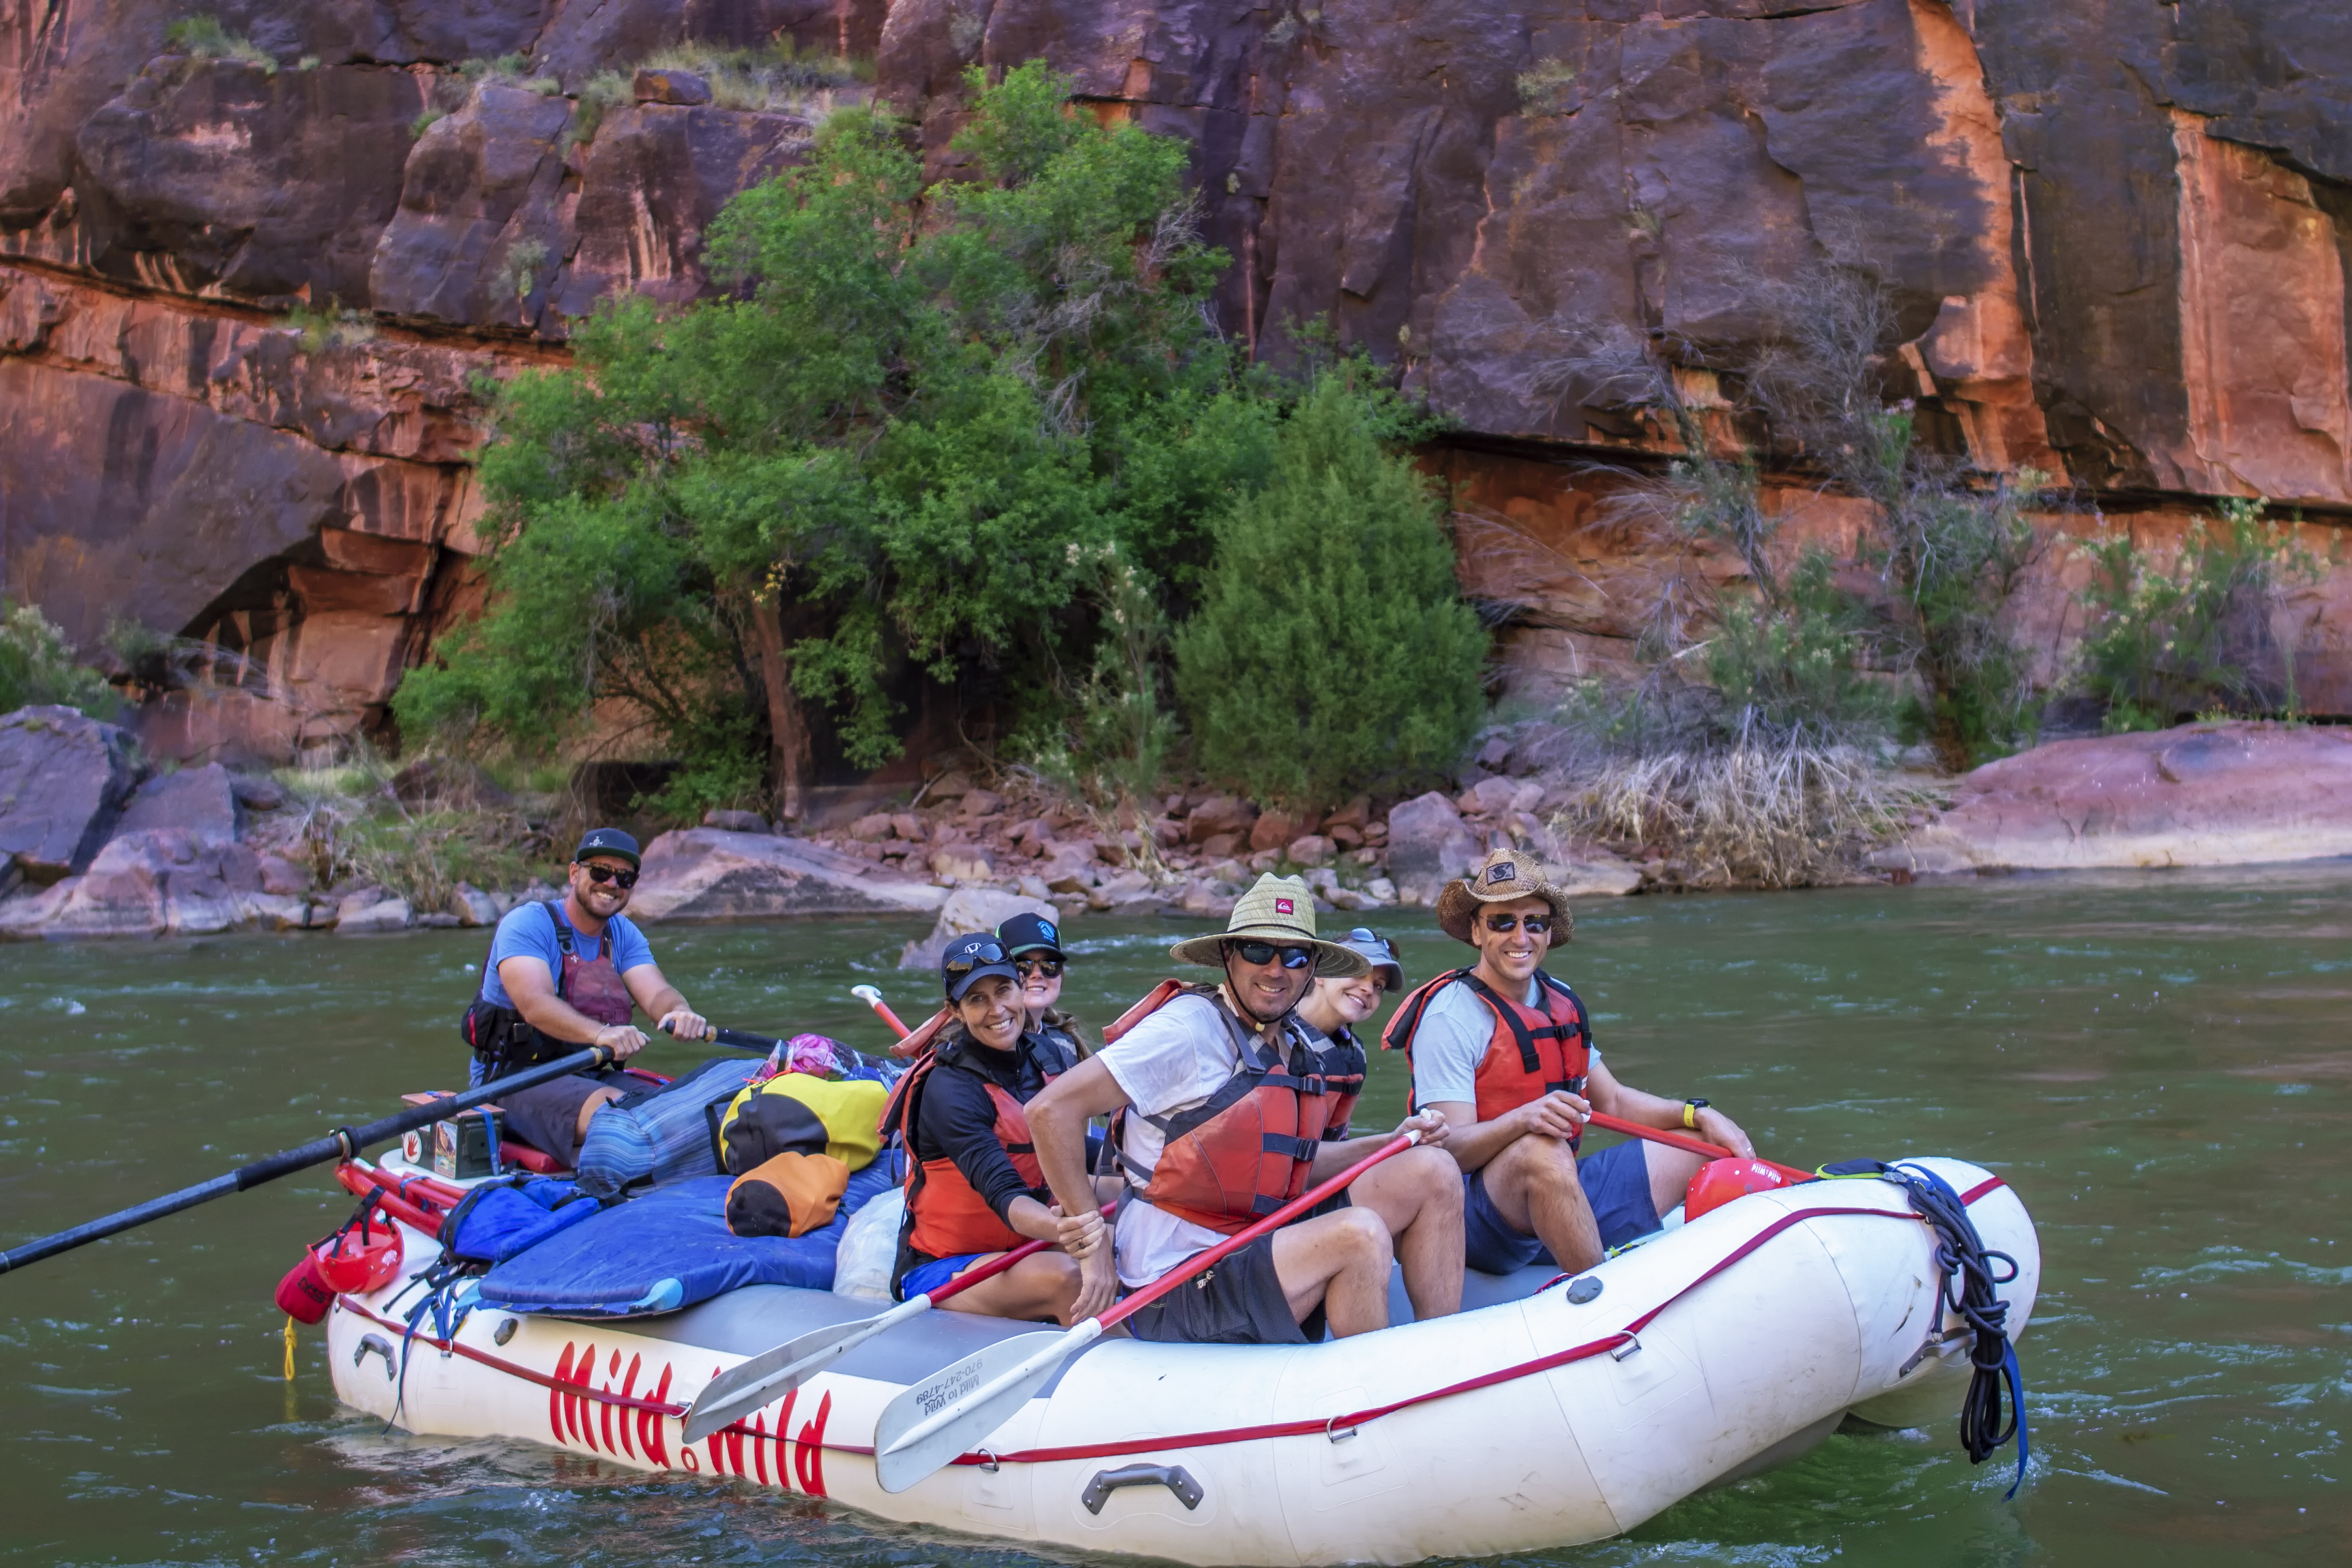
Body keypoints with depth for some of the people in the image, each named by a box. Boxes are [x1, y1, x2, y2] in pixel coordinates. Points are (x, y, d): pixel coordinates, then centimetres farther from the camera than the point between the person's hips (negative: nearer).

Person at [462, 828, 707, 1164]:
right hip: (516, 1080, -7)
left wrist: (679, 1012, -31)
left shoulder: (624, 934, 12)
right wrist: (600, 1033, -45)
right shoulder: (527, 923, -10)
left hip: (594, 1077, 7)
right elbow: (535, 1003, -27)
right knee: (610, 1111, -34)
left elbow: (656, 993, -5)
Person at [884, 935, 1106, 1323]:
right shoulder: (950, 1089, -18)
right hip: (940, 1270, -6)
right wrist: (1059, 1230, -51)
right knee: (1064, 1276, -32)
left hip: (1023, 1248, 7)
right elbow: (1003, 1193, -31)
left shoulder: (1053, 1060, 3)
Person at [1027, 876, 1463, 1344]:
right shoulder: (1189, 1028, -16)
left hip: (1256, 1259, 9)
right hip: (1176, 1291, -9)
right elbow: (1050, 1110, -20)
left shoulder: (1300, 1047, 9)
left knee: (1432, 1173, 3)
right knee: (1360, 1235, -29)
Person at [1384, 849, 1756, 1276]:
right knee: (1542, 1150, -39)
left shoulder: (1560, 1003, 11)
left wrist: (1698, 1114, 5)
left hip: (1564, 1194, 8)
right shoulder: (1451, 1016, -13)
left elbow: (1612, 1101, 20)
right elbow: (1451, 1148, -21)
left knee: (1703, 1145, 6)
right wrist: (1523, 1119, -40)